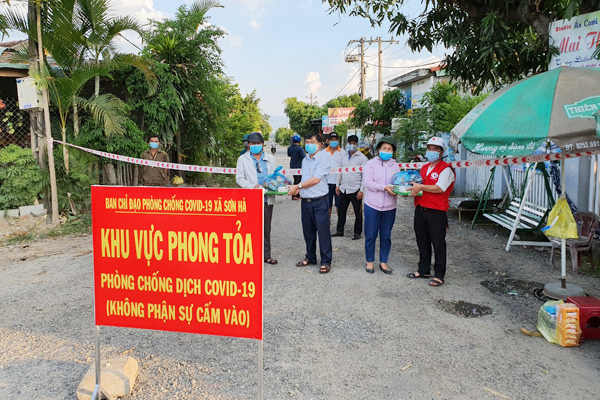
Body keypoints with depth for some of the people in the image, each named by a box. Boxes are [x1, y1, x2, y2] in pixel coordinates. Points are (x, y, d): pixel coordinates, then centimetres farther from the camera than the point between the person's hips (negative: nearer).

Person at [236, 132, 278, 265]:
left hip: (267, 199, 3)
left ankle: (266, 255, 19)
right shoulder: (243, 159, 6)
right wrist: (252, 186, -16)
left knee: (266, 228, 9)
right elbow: (239, 178, 0)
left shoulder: (270, 158, 14)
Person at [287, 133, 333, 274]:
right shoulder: (305, 160, 14)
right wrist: (298, 188, 2)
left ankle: (326, 261, 7)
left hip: (319, 202, -7)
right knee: (308, 231, 14)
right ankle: (310, 257, 28)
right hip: (305, 201, 7)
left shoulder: (324, 157, -8)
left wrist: (297, 186, -11)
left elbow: (316, 179, -16)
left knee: (323, 231, -3)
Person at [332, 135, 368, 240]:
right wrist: (338, 185, 14)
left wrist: (361, 190, -14)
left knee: (358, 213, 5)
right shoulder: (344, 156, 11)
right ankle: (340, 231, 25)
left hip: (355, 190, -5)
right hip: (343, 189, 6)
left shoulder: (362, 158, -6)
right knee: (341, 211, 12)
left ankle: (357, 233, 17)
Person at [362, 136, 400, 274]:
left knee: (386, 236, 10)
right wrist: (384, 187, -21)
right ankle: (370, 261, 21)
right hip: (372, 206, -3)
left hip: (389, 207, 3)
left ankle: (383, 262, 24)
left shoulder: (395, 166, 9)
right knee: (370, 235, 6)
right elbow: (367, 182, -11)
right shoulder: (371, 163, -2)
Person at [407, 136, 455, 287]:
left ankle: (439, 275, 11)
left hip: (436, 212, -7)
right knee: (422, 242, 14)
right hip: (420, 209, 7)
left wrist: (421, 187, -19)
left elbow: (440, 188, -18)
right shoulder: (424, 168, 18)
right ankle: (424, 270, 27)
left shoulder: (446, 169, -6)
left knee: (438, 244, 1)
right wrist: (413, 189, 5)